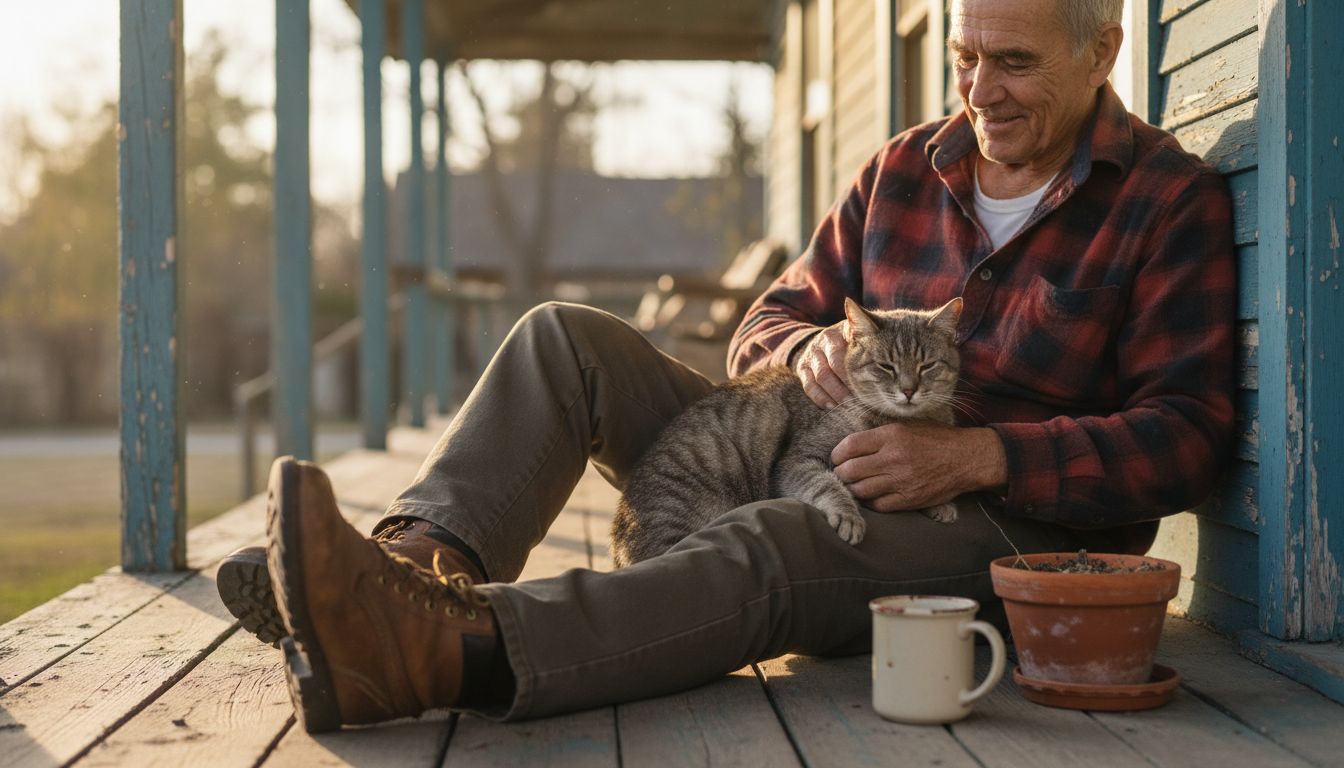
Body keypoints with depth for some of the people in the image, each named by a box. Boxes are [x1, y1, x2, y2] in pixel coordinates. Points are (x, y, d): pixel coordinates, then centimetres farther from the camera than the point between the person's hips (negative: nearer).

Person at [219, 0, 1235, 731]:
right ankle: (426, 561, -33)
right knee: (569, 338, -6)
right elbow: (768, 321, 16)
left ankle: (441, 650, -63)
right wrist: (807, 344, -10)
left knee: (778, 547, -41)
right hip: (842, 476, 7)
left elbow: (1187, 436, -11)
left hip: (1019, 527, -6)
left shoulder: (1172, 200, -3)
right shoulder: (907, 169, 13)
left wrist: (976, 456, -24)